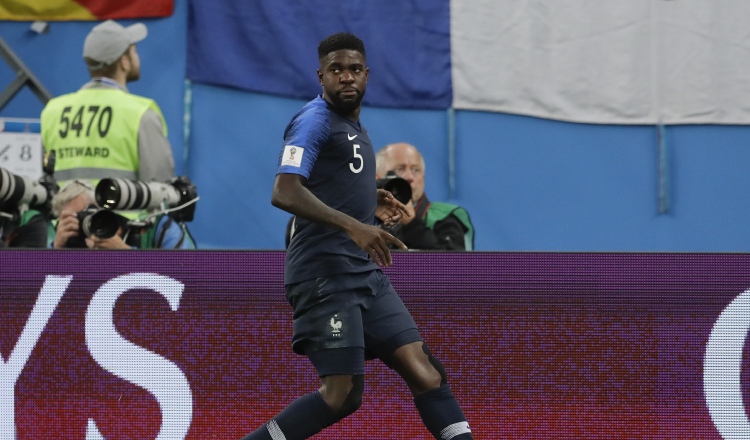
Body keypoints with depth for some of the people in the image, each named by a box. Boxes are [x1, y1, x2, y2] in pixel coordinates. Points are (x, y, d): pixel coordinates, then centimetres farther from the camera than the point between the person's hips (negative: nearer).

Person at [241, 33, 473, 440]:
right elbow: (284, 193, -22)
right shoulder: (315, 120, -8)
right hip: (326, 273, -9)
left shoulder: (353, 127, 20)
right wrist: (353, 226, -30)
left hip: (365, 273, 9)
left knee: (423, 371, -2)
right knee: (342, 394, -14)